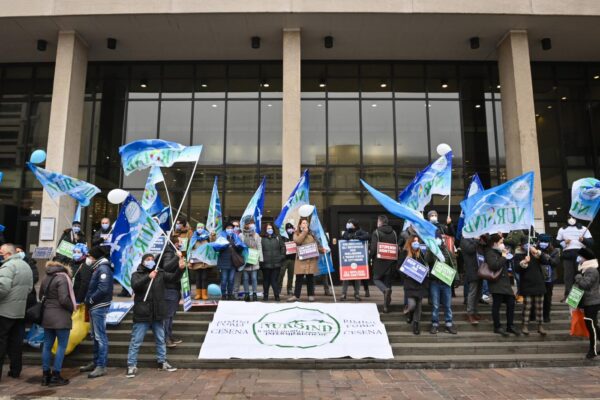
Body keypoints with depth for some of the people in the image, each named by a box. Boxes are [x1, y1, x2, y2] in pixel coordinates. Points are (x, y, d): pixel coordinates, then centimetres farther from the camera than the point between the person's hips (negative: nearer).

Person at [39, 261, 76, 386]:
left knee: (47, 345, 12)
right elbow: (64, 299, -20)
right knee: (62, 346, 0)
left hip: (47, 316, 8)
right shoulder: (62, 278, -14)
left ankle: (46, 375, 17)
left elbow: (41, 296, 18)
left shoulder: (46, 278, 12)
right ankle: (55, 376, 1)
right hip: (61, 317, -8)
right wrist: (73, 307, -4)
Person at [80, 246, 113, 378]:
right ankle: (96, 362, 28)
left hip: (99, 307, -10)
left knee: (100, 336, -6)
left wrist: (90, 300, -14)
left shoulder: (103, 268, -14)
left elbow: (103, 289, -24)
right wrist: (88, 300, 6)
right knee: (95, 335, 17)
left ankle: (101, 366, -2)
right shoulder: (97, 268, 16)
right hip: (94, 307, 10)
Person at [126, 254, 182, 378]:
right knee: (136, 341, 2)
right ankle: (131, 365, 12)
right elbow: (135, 285, -20)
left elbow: (173, 278, -5)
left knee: (161, 340, 15)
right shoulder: (136, 274, -1)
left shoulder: (160, 273, 6)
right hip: (142, 314, -4)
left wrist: (180, 269, -24)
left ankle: (162, 362, 28)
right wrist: (148, 277, -34)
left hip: (158, 313, 4)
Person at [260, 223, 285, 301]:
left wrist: (282, 256, 0)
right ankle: (265, 296, 17)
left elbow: (283, 247, 8)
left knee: (275, 280, 1)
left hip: (276, 263, 1)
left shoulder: (278, 238, 8)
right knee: (266, 280, 8)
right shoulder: (262, 239, 1)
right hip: (265, 264, 0)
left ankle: (277, 296, 7)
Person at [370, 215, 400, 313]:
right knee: (388, 281, 12)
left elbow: (373, 248, -15)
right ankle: (386, 306, 13)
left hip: (379, 261, -4)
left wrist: (370, 257, 2)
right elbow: (397, 248, 8)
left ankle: (386, 290, -20)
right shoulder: (394, 233, 7)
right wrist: (396, 261, 16)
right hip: (391, 262, 4)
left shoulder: (376, 232, -9)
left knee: (376, 279, 12)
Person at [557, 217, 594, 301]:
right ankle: (567, 294, 1)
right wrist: (564, 242, -7)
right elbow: (557, 242, 13)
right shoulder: (562, 230, 16)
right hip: (567, 255, 1)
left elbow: (591, 242, 3)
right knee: (568, 275, -1)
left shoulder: (583, 229, 11)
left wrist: (583, 240, -17)